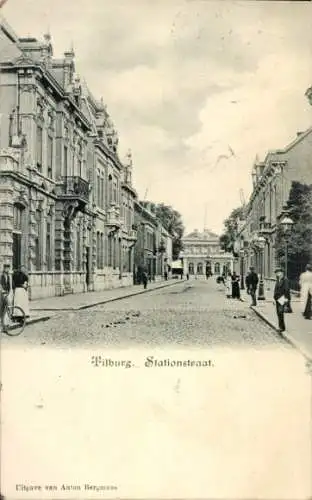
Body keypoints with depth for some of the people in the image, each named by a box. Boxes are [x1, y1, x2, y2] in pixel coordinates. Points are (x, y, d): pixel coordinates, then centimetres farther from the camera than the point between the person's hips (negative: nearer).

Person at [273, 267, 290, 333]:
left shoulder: (285, 280, -11)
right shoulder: (278, 280, 15)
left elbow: (287, 289, -15)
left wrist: (286, 298, -18)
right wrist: (275, 298, 20)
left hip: (282, 298, -9)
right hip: (277, 299, 9)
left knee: (280, 312, -13)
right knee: (278, 313, 10)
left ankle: (282, 327, -9)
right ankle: (280, 327, 19)